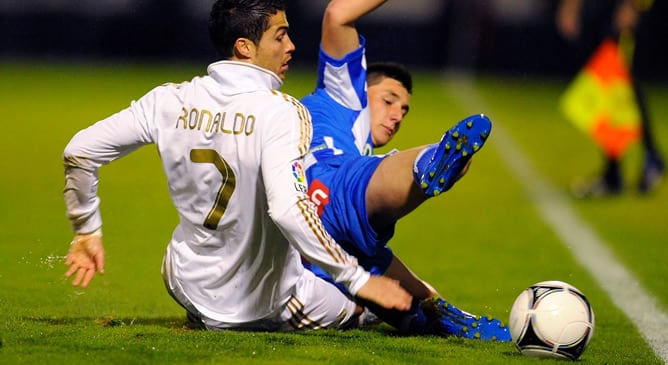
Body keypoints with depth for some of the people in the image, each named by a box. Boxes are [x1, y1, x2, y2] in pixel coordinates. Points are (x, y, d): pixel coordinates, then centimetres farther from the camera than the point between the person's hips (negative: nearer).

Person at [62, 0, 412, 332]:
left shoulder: (171, 100, -7)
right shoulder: (281, 111, -23)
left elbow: (79, 151, -3)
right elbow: (288, 208, -36)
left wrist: (86, 233, 12)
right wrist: (359, 280, -30)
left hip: (190, 290, 3)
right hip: (265, 305, -3)